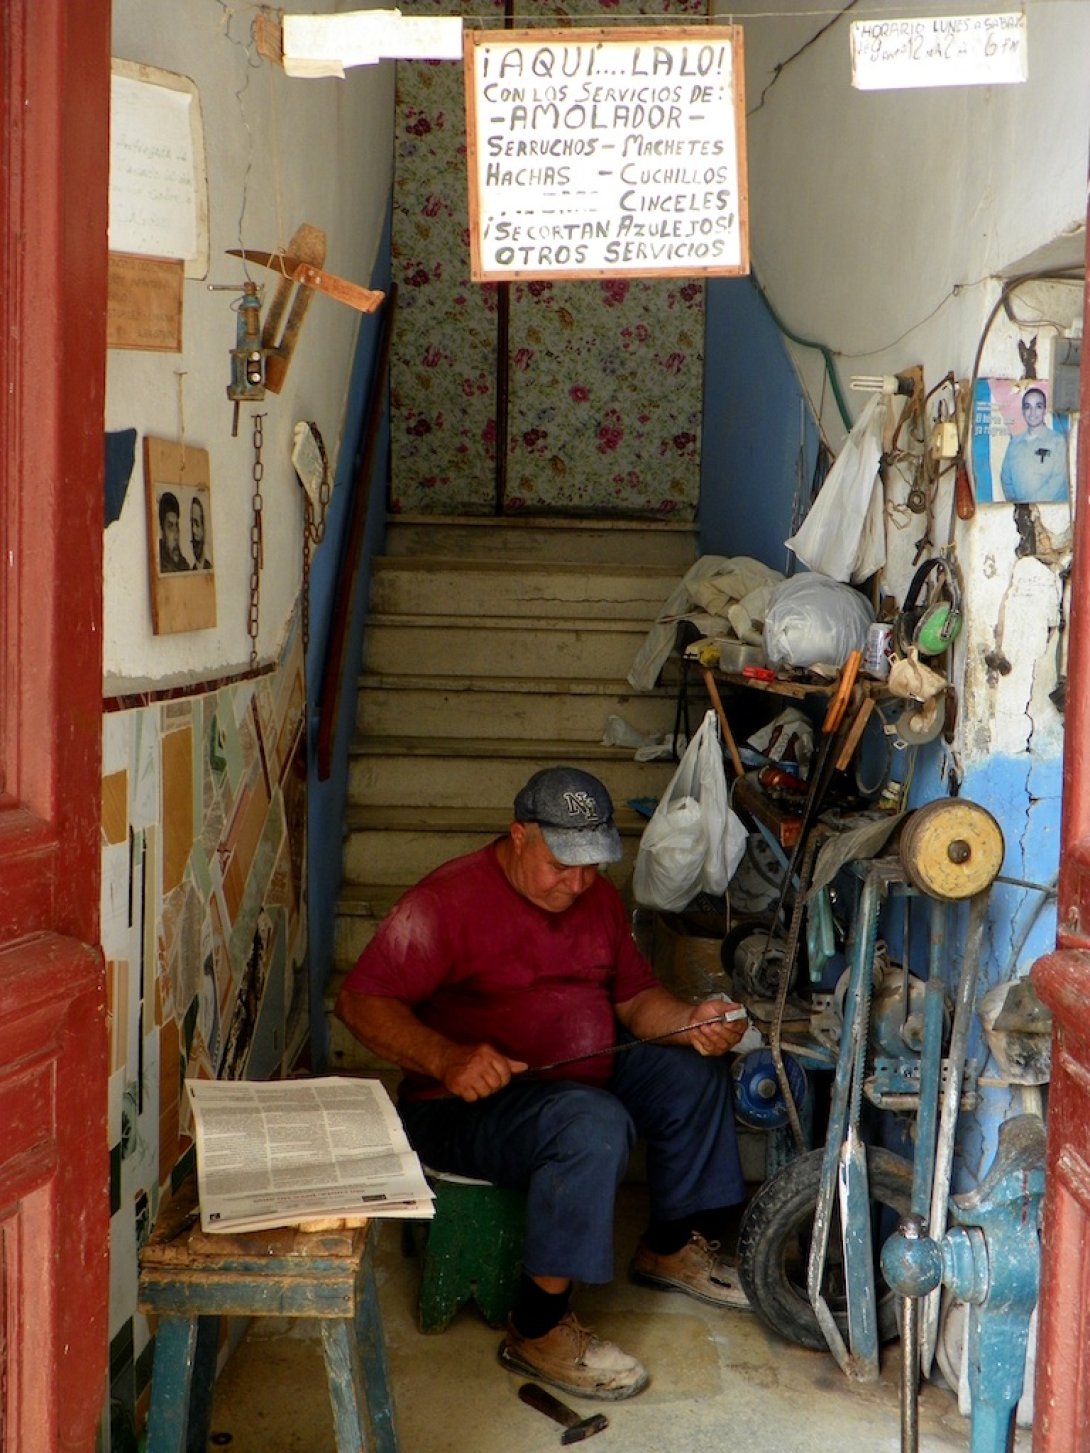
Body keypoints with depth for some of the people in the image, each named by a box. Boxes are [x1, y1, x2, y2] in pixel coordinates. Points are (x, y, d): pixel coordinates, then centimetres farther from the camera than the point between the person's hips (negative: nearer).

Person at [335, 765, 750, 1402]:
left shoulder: (598, 897, 7)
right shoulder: (449, 899, -18)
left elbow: (636, 997, 12)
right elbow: (361, 1001, -21)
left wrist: (691, 1020, -11)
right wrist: (449, 1059, -35)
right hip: (467, 1106, -9)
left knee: (697, 1073, 7)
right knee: (595, 1124, -34)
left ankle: (671, 1247, 24)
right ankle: (539, 1328, -23)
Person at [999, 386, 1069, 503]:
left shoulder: (1058, 441, 1)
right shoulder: (1015, 443, 14)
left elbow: (1057, 482, -7)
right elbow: (1006, 479, 14)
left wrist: (1027, 503, -12)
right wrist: (1013, 501, -4)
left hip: (1050, 508, -3)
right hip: (1018, 510, 3)